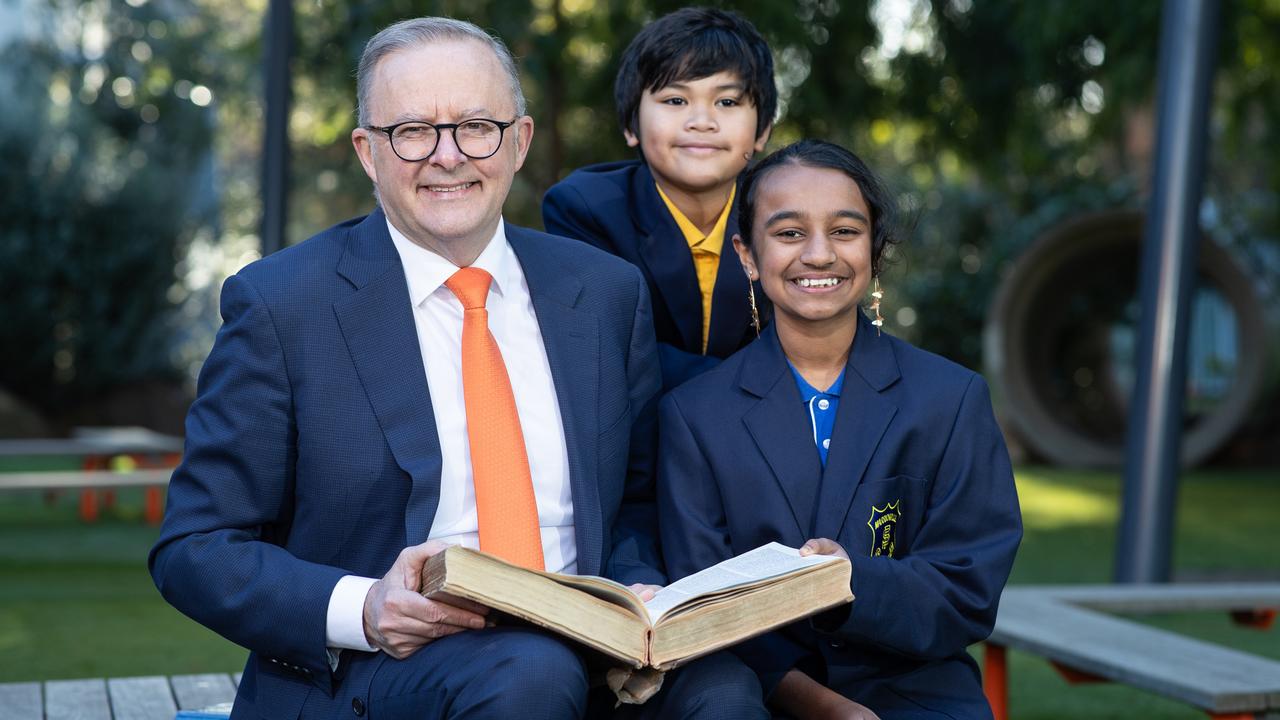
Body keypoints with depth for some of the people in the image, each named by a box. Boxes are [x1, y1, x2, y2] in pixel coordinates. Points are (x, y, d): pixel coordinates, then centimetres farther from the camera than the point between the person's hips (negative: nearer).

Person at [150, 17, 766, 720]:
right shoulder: (278, 304, -4)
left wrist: (639, 594, -7)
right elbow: (193, 550, -4)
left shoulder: (606, 290, 8)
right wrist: (361, 610, -22)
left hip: (585, 649, 5)